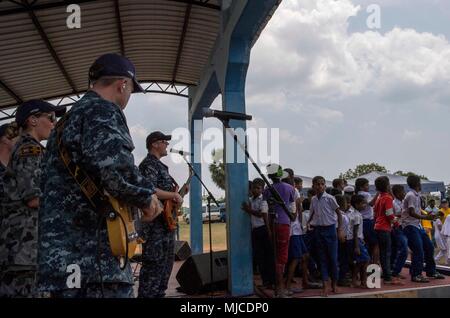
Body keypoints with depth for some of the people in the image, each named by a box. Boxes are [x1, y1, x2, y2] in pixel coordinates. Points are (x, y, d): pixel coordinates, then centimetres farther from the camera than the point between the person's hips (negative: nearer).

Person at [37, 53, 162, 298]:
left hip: (60, 255, 10)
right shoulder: (103, 111, -8)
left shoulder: (66, 121, 22)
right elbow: (116, 169, -27)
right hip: (94, 259, -10)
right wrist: (147, 199, -9)